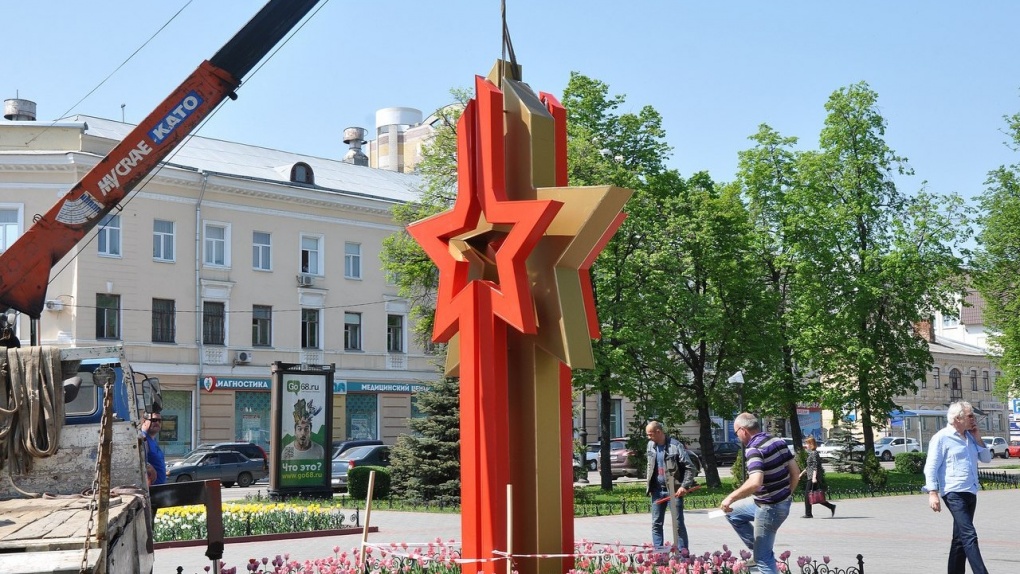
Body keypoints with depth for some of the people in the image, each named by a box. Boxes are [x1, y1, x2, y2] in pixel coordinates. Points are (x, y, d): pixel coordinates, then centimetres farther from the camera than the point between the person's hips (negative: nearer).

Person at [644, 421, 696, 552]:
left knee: (678, 524, -2)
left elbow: (689, 467, -12)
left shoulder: (675, 446, -12)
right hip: (657, 490, 6)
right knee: (656, 523, 7)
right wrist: (648, 483, 12)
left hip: (674, 491, -6)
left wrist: (685, 486, -20)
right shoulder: (651, 445, 7)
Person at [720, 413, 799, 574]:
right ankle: (760, 549, 25)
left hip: (769, 508, -9)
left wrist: (731, 497, -25)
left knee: (763, 558, 2)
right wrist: (786, 495, 21)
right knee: (733, 514, 24)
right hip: (782, 502, 9)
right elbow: (796, 472, 8)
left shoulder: (753, 450, -23)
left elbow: (755, 483, -37)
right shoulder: (778, 441, 3)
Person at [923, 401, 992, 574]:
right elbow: (931, 467, -8)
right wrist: (933, 493, -17)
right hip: (954, 493, -8)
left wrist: (977, 438, 6)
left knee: (960, 538, 13)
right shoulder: (942, 438, -6)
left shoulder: (970, 437, 16)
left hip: (970, 493, 8)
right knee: (969, 536, -16)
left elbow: (987, 458, 17)